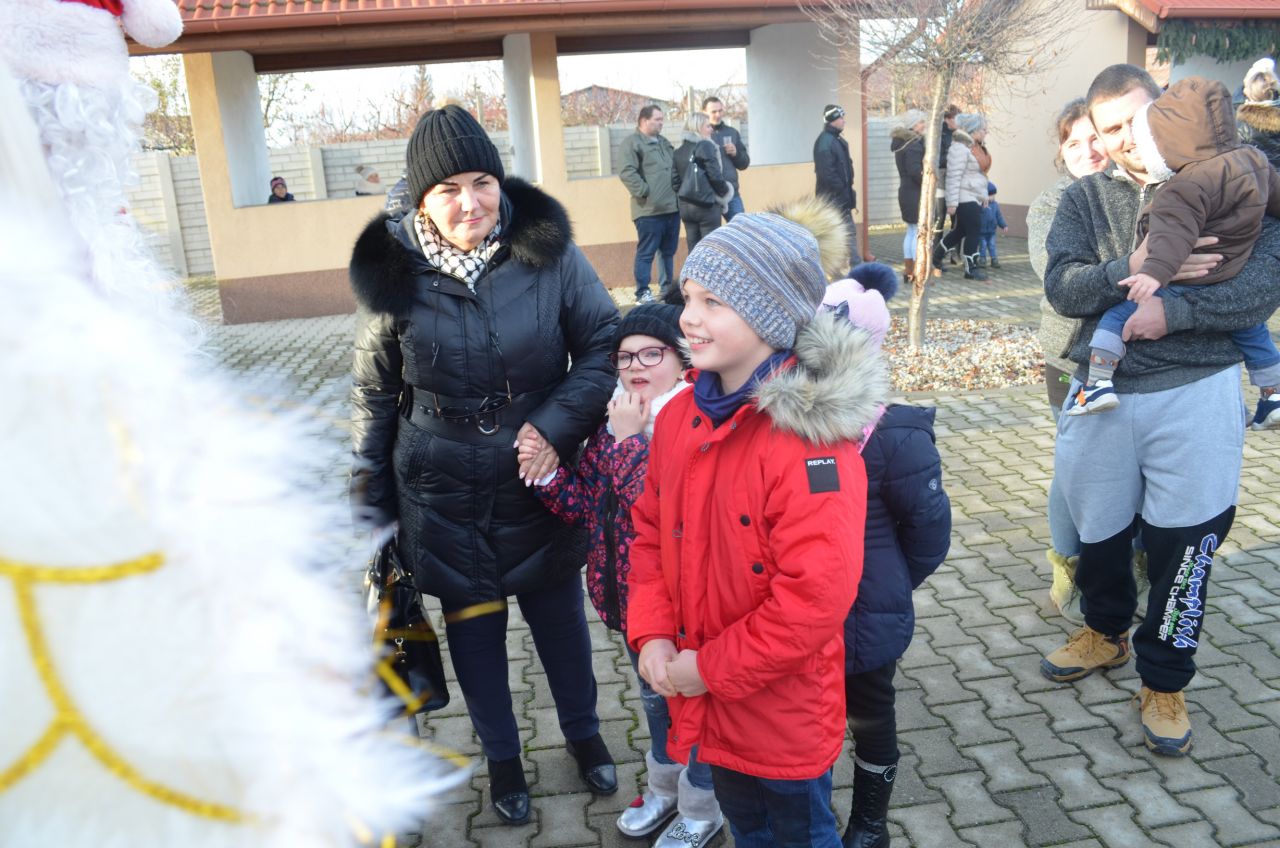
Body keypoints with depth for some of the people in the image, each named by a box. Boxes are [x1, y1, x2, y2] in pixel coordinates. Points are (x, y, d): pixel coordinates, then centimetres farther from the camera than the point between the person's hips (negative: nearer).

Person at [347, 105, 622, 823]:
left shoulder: (548, 249, -11)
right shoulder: (393, 273, -9)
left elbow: (604, 345, -3)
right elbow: (374, 396, 1)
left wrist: (557, 424, -17)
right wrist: (370, 502, 3)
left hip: (542, 481, 0)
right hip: (444, 495, 0)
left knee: (560, 614, 17)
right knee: (474, 624, 16)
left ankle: (583, 732, 46)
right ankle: (502, 755, 42)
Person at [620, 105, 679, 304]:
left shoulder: (663, 142, 21)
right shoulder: (632, 142, -5)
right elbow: (627, 173, -17)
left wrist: (678, 191, 17)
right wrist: (645, 192, -18)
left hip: (671, 207, 8)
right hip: (649, 210, -8)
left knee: (669, 251, 13)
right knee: (646, 253, -4)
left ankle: (667, 288, 22)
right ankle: (642, 293, 1)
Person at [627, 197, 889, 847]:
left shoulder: (809, 438, -26)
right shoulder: (682, 416, -3)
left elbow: (816, 594, -29)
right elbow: (650, 531, 6)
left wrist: (711, 670, -20)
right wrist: (651, 634, -6)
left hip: (784, 709, -6)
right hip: (706, 698, 6)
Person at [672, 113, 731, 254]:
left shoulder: (678, 151, 12)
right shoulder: (705, 146, -7)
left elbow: (675, 180, 6)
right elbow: (715, 175, -11)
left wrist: (682, 197, 15)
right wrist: (724, 192, 4)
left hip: (685, 206, 6)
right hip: (707, 204, -6)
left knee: (694, 251, 9)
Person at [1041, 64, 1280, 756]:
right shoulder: (1084, 199, 5)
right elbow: (1061, 286, -10)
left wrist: (1172, 313, -21)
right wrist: (1133, 270, -25)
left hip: (1196, 393, -2)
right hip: (1100, 393, 3)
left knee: (1183, 543, 4)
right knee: (1098, 531, 16)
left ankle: (1163, 682, 24)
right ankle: (1106, 632, 45)